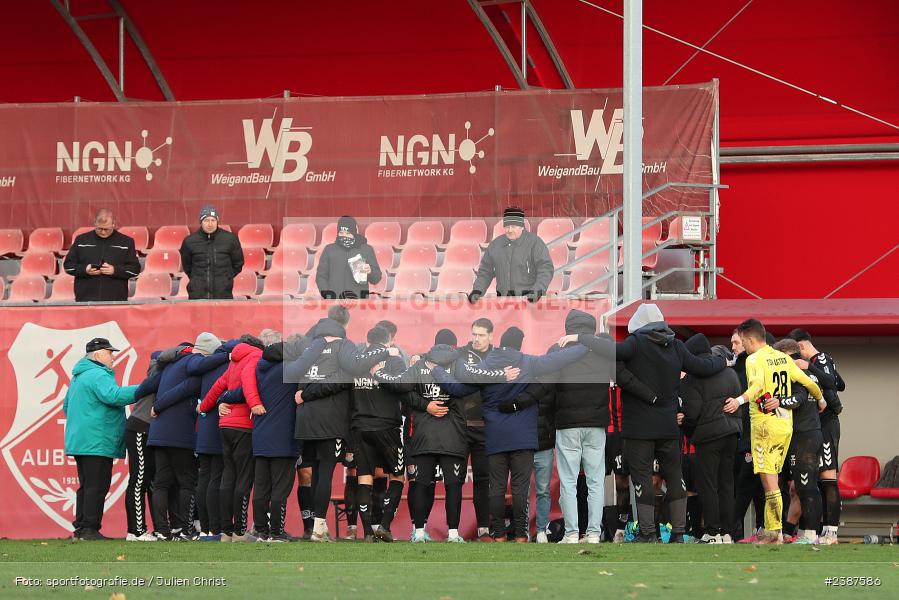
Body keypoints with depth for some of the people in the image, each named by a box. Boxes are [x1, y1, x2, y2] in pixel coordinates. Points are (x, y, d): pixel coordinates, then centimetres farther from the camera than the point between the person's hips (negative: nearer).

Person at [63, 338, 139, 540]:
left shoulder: (78, 377, 22)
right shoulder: (98, 375, -13)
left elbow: (67, 406, 31)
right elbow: (114, 395, -30)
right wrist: (143, 390, -27)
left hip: (79, 441, 10)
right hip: (97, 443, -10)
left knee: (86, 486, 13)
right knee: (97, 486, -9)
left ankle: (80, 528, 14)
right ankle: (90, 529, -11)